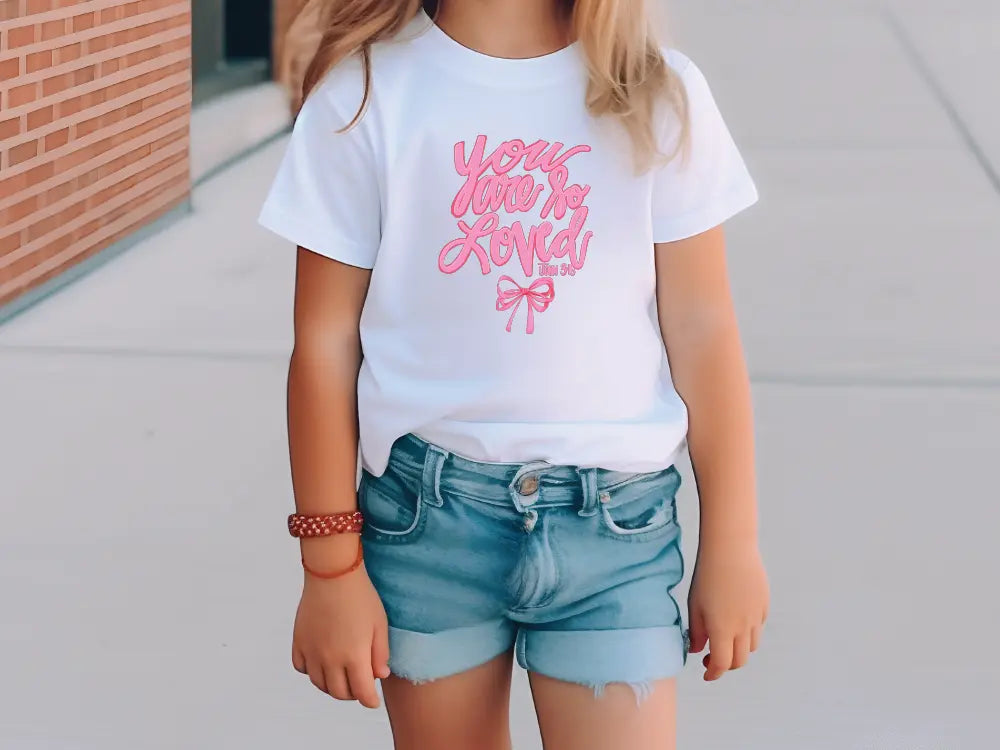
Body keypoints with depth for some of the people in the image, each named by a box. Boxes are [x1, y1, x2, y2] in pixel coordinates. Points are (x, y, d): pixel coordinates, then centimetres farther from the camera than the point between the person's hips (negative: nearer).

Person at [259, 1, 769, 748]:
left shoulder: (657, 96, -4)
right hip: (425, 511, 0)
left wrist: (732, 542, 5)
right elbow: (326, 342, -2)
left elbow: (702, 332, 2)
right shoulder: (366, 92, -6)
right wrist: (331, 565, 0)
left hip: (613, 517, 0)